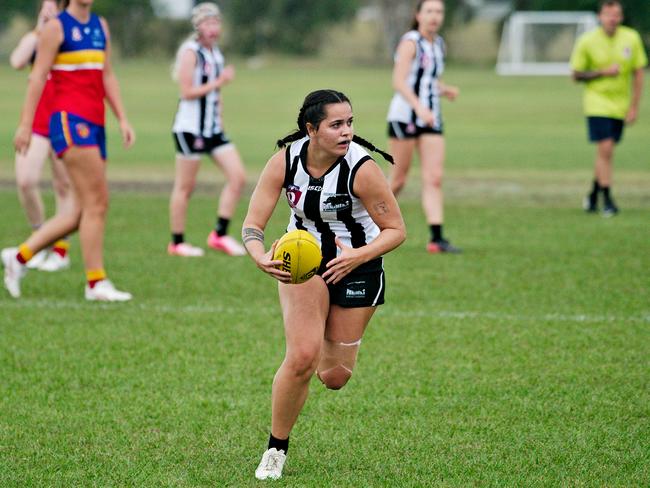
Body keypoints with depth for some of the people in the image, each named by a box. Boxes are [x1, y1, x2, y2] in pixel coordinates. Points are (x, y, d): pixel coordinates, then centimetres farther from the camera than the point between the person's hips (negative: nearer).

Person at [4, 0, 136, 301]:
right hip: (69, 119, -8)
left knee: (84, 211, 5)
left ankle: (20, 256, 15)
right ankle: (96, 283, -7)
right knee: (97, 202, -12)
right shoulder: (56, 27, -3)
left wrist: (122, 119, 14)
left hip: (94, 123, 8)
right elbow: (38, 76, -5)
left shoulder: (100, 26, 18)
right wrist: (25, 125, -8)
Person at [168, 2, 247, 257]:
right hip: (190, 128, -8)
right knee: (185, 186, -1)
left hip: (213, 128, 8)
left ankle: (220, 235, 4)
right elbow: (187, 91, -16)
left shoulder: (216, 54, 15)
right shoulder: (190, 52, -10)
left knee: (238, 176, -2)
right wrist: (218, 82, -17)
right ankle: (177, 243, 8)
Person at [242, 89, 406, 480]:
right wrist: (261, 258, -38)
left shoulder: (362, 169, -25)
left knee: (334, 378, 5)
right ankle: (276, 450, 0)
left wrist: (358, 256, -33)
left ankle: (331, 341, 44)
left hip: (358, 264, -1)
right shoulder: (285, 162, -18)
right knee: (302, 357, -19)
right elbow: (252, 224, -16)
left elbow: (396, 230, -16)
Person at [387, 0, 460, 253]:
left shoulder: (438, 44, 13)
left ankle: (436, 239, -11)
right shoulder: (410, 42, -9)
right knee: (399, 180, 0)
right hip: (404, 116, -6)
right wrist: (419, 107, -32)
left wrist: (445, 89, 4)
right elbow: (399, 81, -19)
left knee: (434, 178, -6)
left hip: (431, 119, 6)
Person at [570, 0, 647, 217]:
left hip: (620, 106, 3)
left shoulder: (632, 39, -3)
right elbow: (577, 75, -4)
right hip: (597, 102, -3)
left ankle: (593, 196, 28)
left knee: (605, 152, 10)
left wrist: (634, 107, 0)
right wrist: (603, 72, -18)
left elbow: (638, 74, 4)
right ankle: (607, 200, -8)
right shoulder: (587, 41, -10)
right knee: (605, 149, -14)